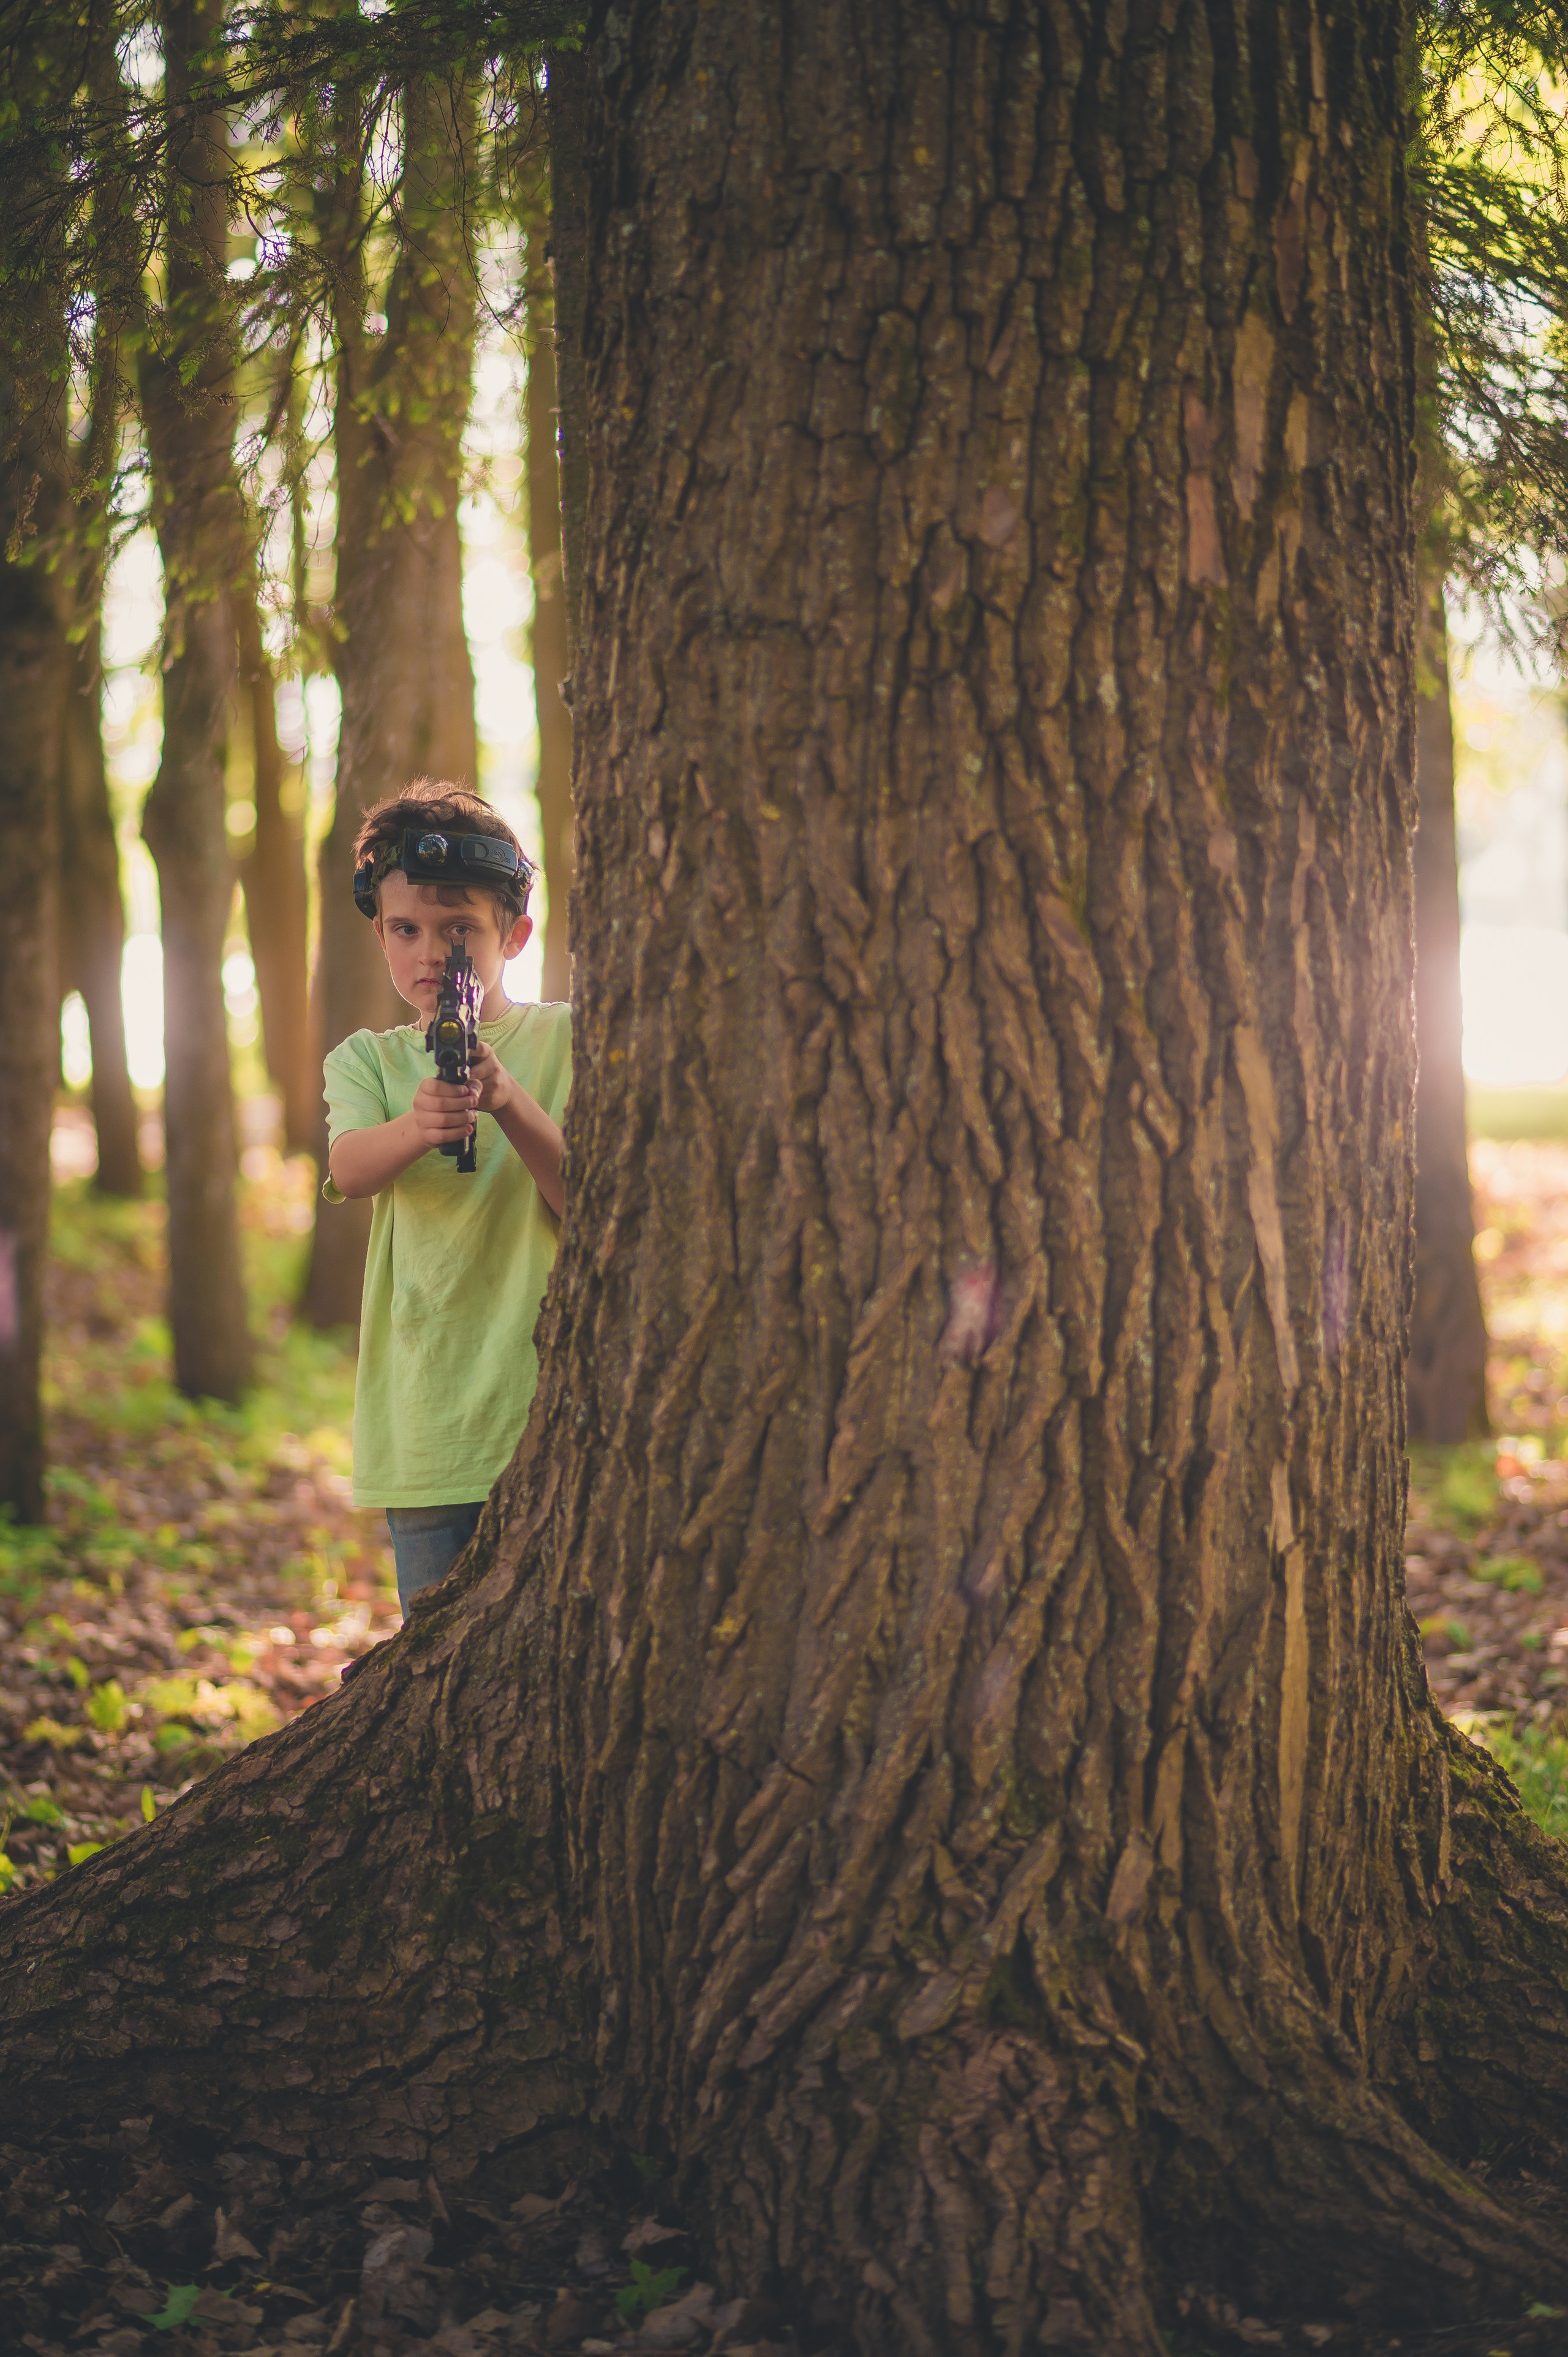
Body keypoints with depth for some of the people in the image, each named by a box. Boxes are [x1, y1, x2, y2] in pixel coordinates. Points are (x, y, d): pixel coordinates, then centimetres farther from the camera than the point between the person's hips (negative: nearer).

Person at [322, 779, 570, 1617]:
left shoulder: (565, 1041, 5)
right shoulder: (369, 1060, 9)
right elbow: (349, 1169, -12)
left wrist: (510, 1101, -22)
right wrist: (417, 1126, -35)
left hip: (558, 1415, -1)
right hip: (429, 1435, 1)